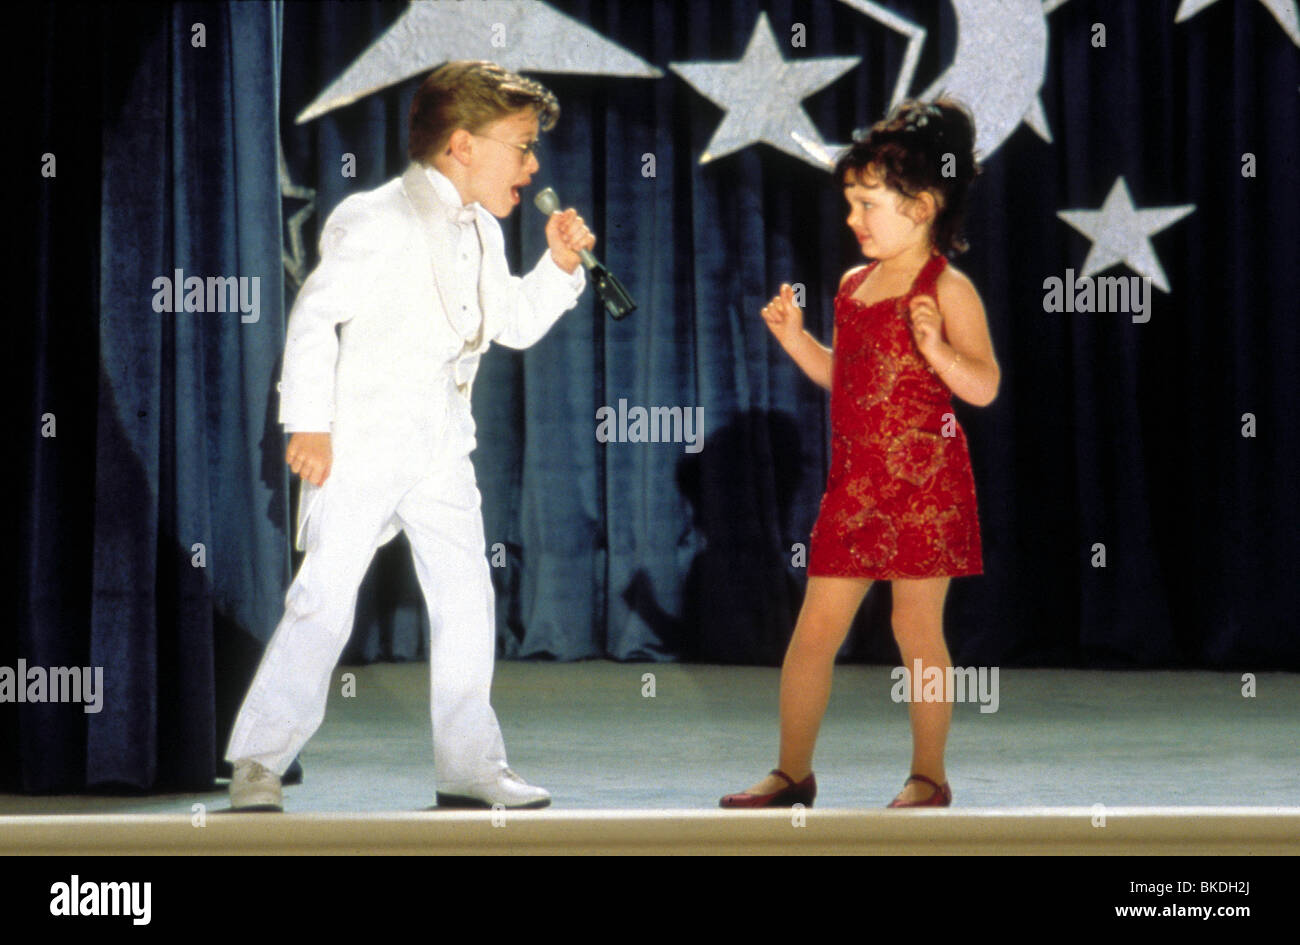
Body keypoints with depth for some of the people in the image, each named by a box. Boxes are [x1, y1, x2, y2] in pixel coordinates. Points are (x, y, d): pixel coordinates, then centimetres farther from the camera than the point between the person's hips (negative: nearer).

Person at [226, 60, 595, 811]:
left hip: (442, 451, 8)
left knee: (467, 601, 5)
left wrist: (560, 265, 6)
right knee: (325, 600, -9)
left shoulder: (482, 234, 13)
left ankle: (470, 766, 13)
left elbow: (516, 323, 23)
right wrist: (309, 422, -18)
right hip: (362, 442, -8)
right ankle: (259, 764, -2)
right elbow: (315, 316, -15)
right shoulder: (379, 222, -12)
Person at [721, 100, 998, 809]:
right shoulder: (853, 285, 14)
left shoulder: (947, 290, -8)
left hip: (924, 484, -7)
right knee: (815, 626, 5)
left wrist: (937, 348, -30)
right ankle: (792, 771, 13)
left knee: (916, 629, 0)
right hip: (854, 485, 7)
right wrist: (795, 339, 11)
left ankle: (928, 776, 11)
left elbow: (984, 386, -14)